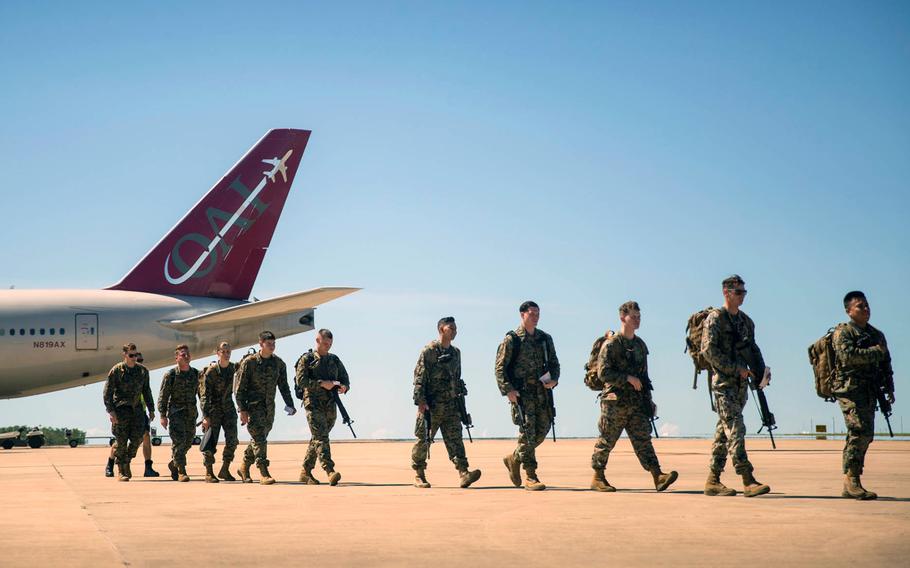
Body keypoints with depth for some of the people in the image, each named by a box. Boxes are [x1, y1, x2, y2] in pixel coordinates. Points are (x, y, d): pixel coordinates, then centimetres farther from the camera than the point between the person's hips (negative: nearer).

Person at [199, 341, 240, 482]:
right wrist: (206, 416, -22)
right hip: (213, 410, -5)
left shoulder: (234, 368, 2)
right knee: (211, 441, -5)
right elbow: (205, 395, -16)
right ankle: (209, 473, 4)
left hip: (228, 408, 5)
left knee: (232, 440, -3)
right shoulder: (211, 371, -13)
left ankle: (225, 470, 10)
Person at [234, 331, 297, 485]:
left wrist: (290, 404, 5)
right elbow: (239, 387, -8)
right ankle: (264, 473, -15)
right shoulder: (249, 362, -9)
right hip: (253, 405, -6)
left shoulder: (279, 363, 6)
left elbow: (284, 385, 13)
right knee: (259, 438, -13)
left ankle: (244, 468, 28)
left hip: (269, 407, 6)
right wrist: (242, 409, -14)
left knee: (259, 439, 12)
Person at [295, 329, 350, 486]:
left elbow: (345, 379, 19)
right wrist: (322, 383, -18)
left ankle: (305, 472, 20)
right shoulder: (307, 359, 0)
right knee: (321, 437, -16)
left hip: (330, 406, 6)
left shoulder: (335, 360, 16)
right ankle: (330, 471, -27)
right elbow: (300, 380, -10)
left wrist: (343, 387, -5)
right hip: (313, 404, -6)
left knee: (317, 439, 10)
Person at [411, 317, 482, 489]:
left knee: (455, 438, -5)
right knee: (424, 440, 2)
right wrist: (420, 400, -17)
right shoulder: (429, 351, -6)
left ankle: (463, 474, -14)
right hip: (431, 405, -5)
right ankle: (419, 476, 13)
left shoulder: (455, 352, 15)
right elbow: (419, 376, -11)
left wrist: (460, 395, 20)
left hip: (451, 405, 5)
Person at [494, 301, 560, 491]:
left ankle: (514, 459, 28)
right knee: (527, 432, -9)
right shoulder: (512, 340, -3)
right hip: (521, 392, -6)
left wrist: (554, 380, -1)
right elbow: (500, 367, -5)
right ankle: (530, 477, -6)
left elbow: (554, 363, 19)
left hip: (542, 391, 6)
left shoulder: (545, 339, 13)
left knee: (542, 430, 6)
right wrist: (508, 390, -15)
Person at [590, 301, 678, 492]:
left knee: (643, 439, -3)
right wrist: (628, 378, -19)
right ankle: (597, 478, 13)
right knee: (606, 441, 2)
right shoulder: (611, 344, -7)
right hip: (615, 402, -6)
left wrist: (648, 400, 19)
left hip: (637, 402, 6)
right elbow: (603, 373, -14)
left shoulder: (640, 344, 15)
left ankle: (658, 476, -12)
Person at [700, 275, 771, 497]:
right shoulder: (715, 318, -6)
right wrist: (736, 368, -16)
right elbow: (708, 350, -14)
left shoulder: (746, 321, 17)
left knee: (724, 430, 9)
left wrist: (761, 370, 4)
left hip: (741, 382, 8)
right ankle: (748, 481, -19)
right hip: (723, 381, -8)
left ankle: (713, 480, 13)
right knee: (735, 428, -13)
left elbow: (753, 348, 23)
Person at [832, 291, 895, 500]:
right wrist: (875, 352, -11)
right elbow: (848, 356, -19)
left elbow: (885, 363, 23)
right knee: (859, 431, -18)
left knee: (866, 435, 6)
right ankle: (851, 480, -17)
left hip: (869, 392, 8)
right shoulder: (843, 332, -2)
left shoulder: (876, 334, 20)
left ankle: (850, 486, 11)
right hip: (849, 389, -8)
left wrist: (889, 388, 13)